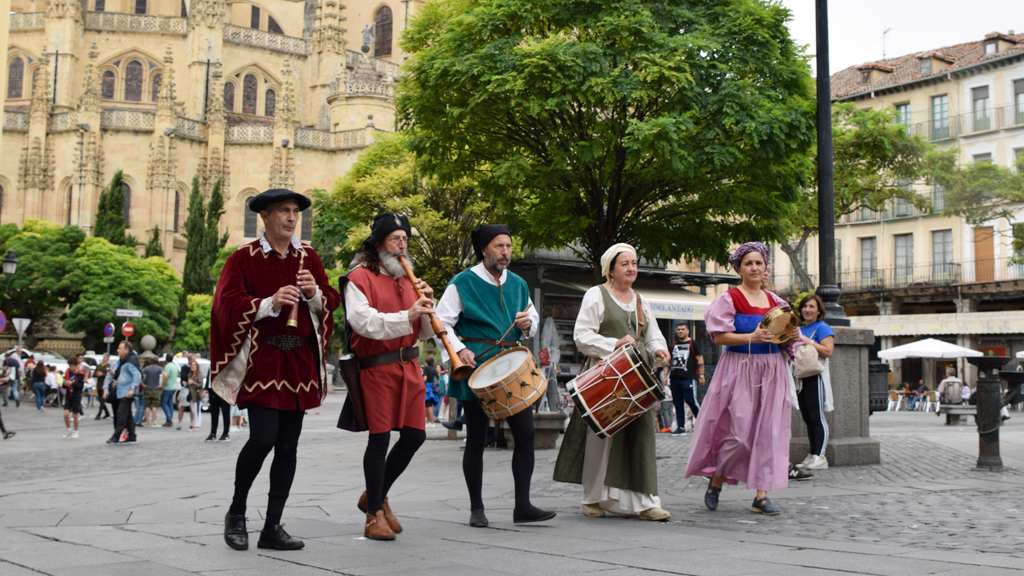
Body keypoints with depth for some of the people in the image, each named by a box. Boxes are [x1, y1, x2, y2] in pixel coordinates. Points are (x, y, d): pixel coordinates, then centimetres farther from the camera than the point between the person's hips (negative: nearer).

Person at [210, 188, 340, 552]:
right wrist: (270, 303, -22)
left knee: (288, 446, 4)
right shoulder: (244, 258, 0)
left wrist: (315, 295, -9)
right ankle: (236, 512, 9)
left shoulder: (308, 258, 12)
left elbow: (331, 304, 13)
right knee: (263, 437, -15)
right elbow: (226, 304, -9)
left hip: (299, 361, 5)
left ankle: (272, 528, 13)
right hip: (261, 358, -4)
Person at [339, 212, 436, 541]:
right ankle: (375, 516, 4)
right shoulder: (359, 278, -3)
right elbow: (364, 322, -19)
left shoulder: (407, 280, 19)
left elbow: (426, 333, 16)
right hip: (376, 368, -7)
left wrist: (427, 306, -3)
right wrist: (407, 316, -28)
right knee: (380, 438, -6)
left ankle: (376, 496, 25)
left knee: (415, 435, 6)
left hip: (409, 366, 7)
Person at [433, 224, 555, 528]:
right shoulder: (462, 283, -3)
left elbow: (534, 319, 24)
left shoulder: (518, 284, 13)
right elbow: (441, 322, -5)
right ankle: (476, 508, 14)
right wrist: (459, 350, -19)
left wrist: (528, 322, 1)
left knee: (526, 434, -2)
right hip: (476, 368, -5)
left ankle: (522, 506, 6)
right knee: (476, 439, 3)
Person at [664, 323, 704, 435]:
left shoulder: (692, 343, 5)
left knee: (691, 401, -12)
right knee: (677, 403, 5)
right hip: (674, 378, 6)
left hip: (688, 378, -6)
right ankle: (681, 427, 9)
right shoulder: (674, 345, 20)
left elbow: (700, 359, 1)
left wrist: (701, 376, -5)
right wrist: (666, 375, 15)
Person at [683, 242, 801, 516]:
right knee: (739, 431, -8)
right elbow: (719, 336, -11)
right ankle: (716, 481, 16)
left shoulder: (774, 301, 13)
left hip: (771, 372, 5)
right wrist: (752, 337, -22)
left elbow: (784, 336, 17)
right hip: (740, 370, -5)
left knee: (768, 430, 0)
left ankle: (761, 495, 4)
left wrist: (791, 337, -6)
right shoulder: (730, 298, -2)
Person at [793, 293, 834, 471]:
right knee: (807, 418, 9)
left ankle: (820, 457, -9)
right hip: (801, 378, 8)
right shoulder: (800, 329, 20)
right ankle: (812, 456, 13)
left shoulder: (822, 328, -4)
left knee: (817, 417, -9)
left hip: (816, 377, -8)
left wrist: (807, 341, -17)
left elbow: (828, 351, -17)